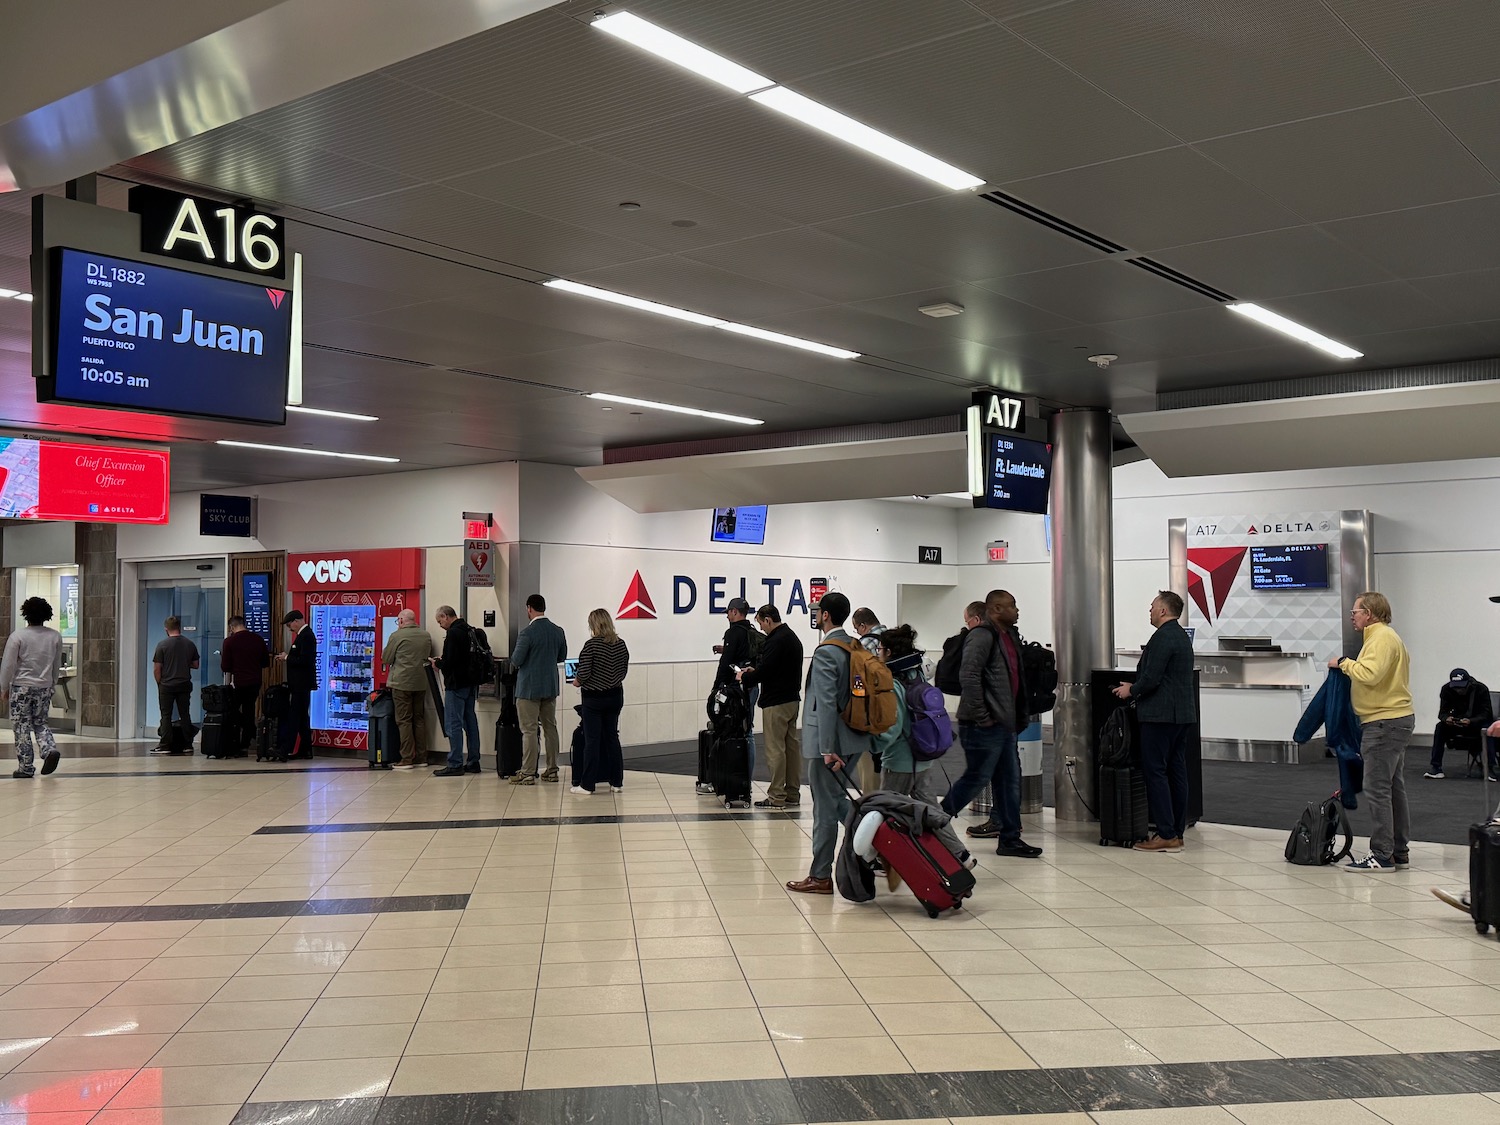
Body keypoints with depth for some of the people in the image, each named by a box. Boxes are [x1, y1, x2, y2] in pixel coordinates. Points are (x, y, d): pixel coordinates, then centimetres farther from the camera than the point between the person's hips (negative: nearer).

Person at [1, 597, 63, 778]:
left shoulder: (17, 636, -11)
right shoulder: (55, 636, 0)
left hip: (21, 687, -4)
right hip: (45, 687, 4)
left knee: (22, 728, 4)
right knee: (40, 723, 18)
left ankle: (26, 767, 7)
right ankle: (50, 749, -7)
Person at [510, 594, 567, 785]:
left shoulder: (527, 633, -17)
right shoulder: (558, 631, 3)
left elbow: (516, 660, -16)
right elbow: (562, 657, 13)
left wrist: (514, 657, 6)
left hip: (529, 688, -6)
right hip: (550, 686, 6)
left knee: (529, 731, -2)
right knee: (550, 727, 13)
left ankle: (528, 774, -1)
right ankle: (552, 770, 17)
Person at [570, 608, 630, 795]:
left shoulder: (591, 645, -17)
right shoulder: (621, 644, 1)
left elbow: (584, 673, -18)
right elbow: (624, 671, 8)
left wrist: (577, 681, 3)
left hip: (594, 698, -5)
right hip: (615, 696, 5)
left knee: (592, 740, -1)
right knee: (612, 736, 13)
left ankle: (587, 785, 3)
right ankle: (617, 782, 17)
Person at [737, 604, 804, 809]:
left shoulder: (776, 641, -17)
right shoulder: (792, 637, 15)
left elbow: (764, 672, -20)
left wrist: (744, 678, -2)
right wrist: (754, 670, 14)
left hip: (775, 702, -10)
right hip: (792, 699, 10)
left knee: (775, 749, -5)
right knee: (792, 746, 11)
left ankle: (777, 797, -2)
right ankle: (792, 794, 16)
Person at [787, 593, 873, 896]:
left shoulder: (826, 652, -16)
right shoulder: (856, 647, 10)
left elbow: (827, 703, -22)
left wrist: (827, 749, -22)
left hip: (829, 740, -8)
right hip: (855, 738, 8)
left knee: (825, 807, 0)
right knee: (837, 798, 21)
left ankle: (821, 876, 9)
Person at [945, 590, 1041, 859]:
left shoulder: (1009, 636, 16)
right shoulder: (982, 636, -16)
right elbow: (968, 676, -25)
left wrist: (1019, 716, 18)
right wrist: (981, 716, -22)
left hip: (1003, 724, 10)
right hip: (984, 726, -10)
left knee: (1009, 780, 12)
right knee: (975, 779, -4)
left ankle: (1009, 838, 19)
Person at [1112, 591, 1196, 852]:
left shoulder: (1163, 637, -15)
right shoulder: (1182, 636, 17)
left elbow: (1151, 679, -20)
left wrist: (1131, 690, -2)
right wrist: (1135, 687, 21)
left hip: (1160, 714, -10)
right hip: (1182, 714, 10)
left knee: (1155, 772, -6)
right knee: (1176, 772, 10)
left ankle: (1166, 835, -8)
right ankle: (1176, 833, 13)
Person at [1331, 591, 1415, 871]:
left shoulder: (1382, 638, -14)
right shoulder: (1385, 636, 19)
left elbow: (1370, 673, -28)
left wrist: (1344, 663, -14)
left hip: (1385, 722, -11)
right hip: (1395, 720, 11)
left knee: (1377, 789, -9)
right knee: (1393, 787, 15)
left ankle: (1381, 856, -7)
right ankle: (1399, 851, 22)